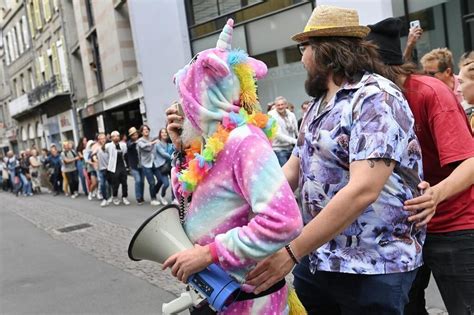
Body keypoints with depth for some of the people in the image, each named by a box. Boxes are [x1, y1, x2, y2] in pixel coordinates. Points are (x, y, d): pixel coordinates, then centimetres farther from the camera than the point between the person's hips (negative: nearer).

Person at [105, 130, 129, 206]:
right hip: (114, 168, -4)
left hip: (123, 167, 4)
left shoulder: (123, 145, 5)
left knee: (124, 183, 5)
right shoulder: (108, 146, -8)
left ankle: (124, 197, 18)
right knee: (115, 184, 4)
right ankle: (114, 197, 25)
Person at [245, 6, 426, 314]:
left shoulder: (375, 97, -15)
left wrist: (292, 251, -26)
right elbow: (292, 171, 13)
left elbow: (363, 190, -26)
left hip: (372, 267, -7)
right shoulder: (318, 105, 12)